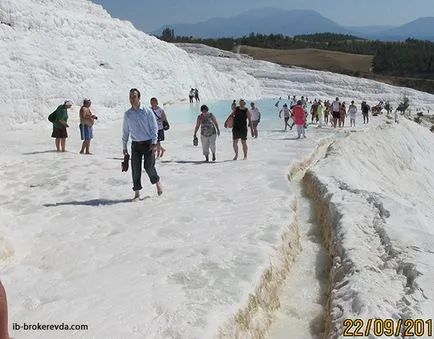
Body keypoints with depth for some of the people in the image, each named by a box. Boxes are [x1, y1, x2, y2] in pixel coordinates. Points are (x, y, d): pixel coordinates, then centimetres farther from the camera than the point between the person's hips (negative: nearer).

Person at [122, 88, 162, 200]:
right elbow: (125, 131, 14)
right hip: (135, 144, 3)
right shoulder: (127, 114, 7)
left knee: (149, 167, -8)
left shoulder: (147, 111, -3)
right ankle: (137, 192, 9)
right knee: (135, 169, 0)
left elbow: (154, 127, -4)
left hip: (148, 143, -3)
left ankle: (157, 182, 22)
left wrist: (154, 143, -11)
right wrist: (124, 146, 13)